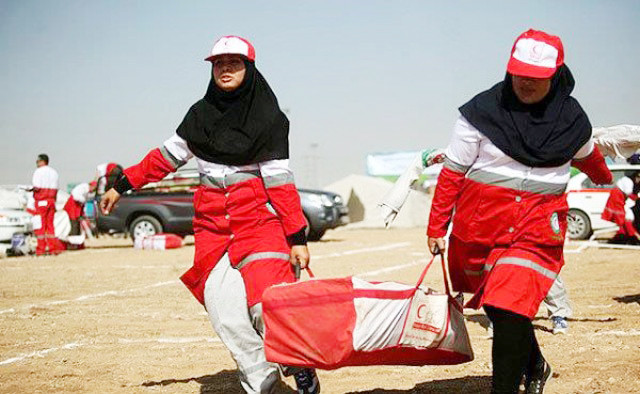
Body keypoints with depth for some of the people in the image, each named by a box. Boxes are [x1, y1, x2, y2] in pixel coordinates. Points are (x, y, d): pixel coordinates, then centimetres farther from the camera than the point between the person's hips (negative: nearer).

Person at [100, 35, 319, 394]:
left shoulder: (268, 117, -4)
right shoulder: (200, 113, 11)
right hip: (212, 223, 4)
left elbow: (279, 180, -7)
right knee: (225, 313, -9)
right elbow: (169, 156, 20)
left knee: (268, 306, -17)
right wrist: (122, 186, 19)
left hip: (259, 219, -4)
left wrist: (297, 237, -12)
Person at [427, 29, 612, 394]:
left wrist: (605, 179, 45)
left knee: (510, 309, -17)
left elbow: (587, 155, 26)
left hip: (538, 229, -1)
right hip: (479, 226, 1)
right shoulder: (484, 110, -6)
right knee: (495, 305, 15)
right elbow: (453, 171, -2)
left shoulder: (572, 118, 2)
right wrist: (437, 226, -2)